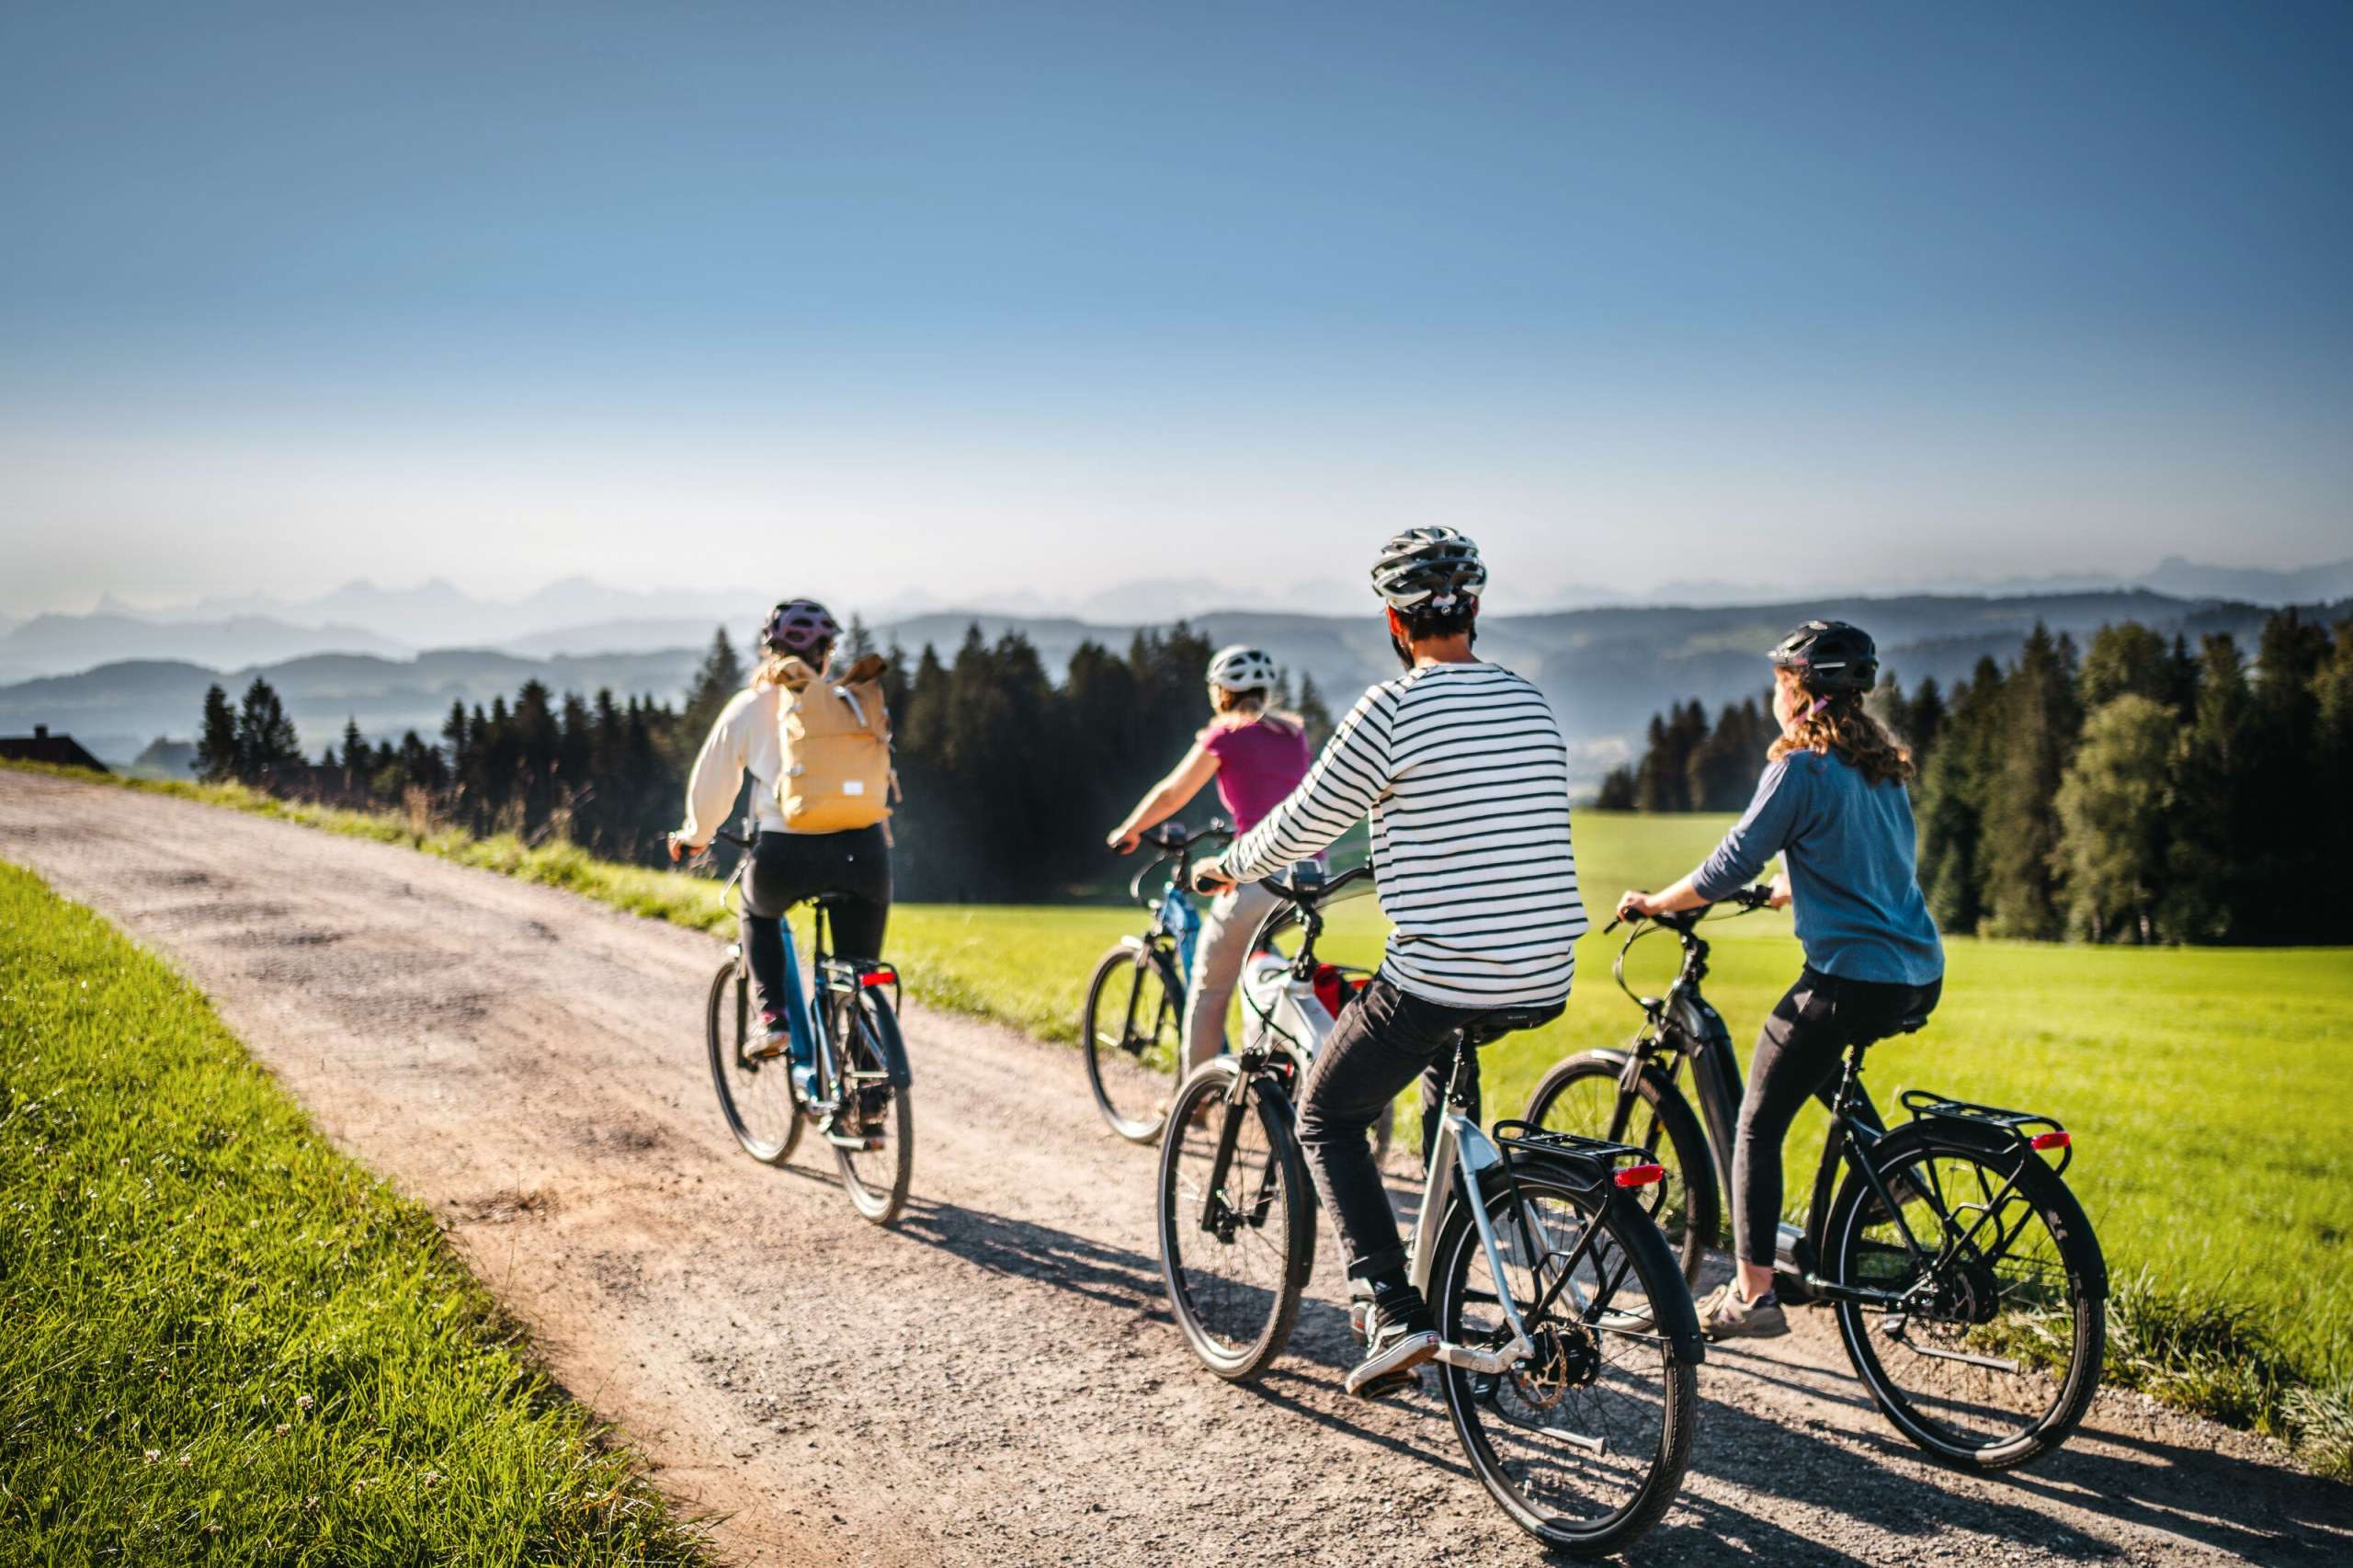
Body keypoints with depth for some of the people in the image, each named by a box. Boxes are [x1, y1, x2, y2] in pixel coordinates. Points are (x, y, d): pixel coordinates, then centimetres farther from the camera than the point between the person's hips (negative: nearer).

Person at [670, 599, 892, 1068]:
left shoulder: (747, 707, 11)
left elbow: (710, 783, 17)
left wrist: (694, 835, 36)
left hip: (786, 853, 0)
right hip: (861, 848, 1)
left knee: (759, 913, 32)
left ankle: (772, 1018, 18)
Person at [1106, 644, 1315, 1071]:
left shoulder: (1226, 736, 1)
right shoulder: (1294, 732, 17)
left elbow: (1170, 796, 10)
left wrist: (1126, 833, 25)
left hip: (1261, 876, -6)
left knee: (1209, 990, 9)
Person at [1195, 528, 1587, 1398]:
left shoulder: (1392, 710, -12)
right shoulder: (1533, 705, 9)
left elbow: (1302, 826, -3)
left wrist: (1227, 867, 16)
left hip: (1437, 981, -7)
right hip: (1548, 979, 7)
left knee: (1326, 1117, 13)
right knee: (1444, 1074, 36)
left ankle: (1396, 1312, -1)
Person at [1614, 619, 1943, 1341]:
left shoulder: (1801, 768, -12)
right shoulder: (1883, 766, 13)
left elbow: (1727, 869, -11)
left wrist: (1654, 903, 4)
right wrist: (1787, 889, 40)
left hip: (1853, 979, -8)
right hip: (1921, 976, 8)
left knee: (1758, 1125, 3)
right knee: (1822, 1067, 35)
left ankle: (1751, 1296, 2)